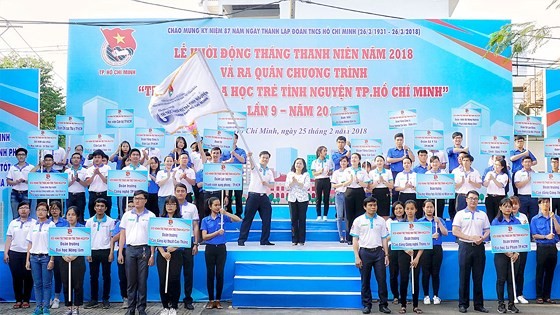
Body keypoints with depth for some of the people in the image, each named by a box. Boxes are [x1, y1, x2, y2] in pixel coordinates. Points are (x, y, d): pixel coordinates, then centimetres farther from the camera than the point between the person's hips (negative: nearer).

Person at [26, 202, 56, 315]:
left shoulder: (51, 225, -1)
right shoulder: (33, 226, 11)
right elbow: (30, 244, 13)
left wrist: (52, 260, -10)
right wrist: (27, 260, 8)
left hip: (46, 257, -4)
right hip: (34, 257, 4)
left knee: (46, 284, 0)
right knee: (37, 284, 7)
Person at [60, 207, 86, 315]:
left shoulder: (82, 228, 0)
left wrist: (74, 256, -14)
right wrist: (64, 256, -8)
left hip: (78, 259, -3)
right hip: (65, 260, 3)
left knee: (77, 285, 0)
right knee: (66, 285, 6)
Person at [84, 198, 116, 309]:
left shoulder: (110, 221, 1)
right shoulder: (89, 221, 7)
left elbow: (112, 238, 1)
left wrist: (111, 252, -6)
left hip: (105, 251, -2)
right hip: (93, 251, 2)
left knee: (106, 276, 4)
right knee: (93, 276, 7)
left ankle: (105, 299, 13)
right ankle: (94, 299, 16)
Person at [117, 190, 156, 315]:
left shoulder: (150, 216, 3)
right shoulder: (127, 215, 9)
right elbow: (122, 235, 11)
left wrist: (152, 255, -4)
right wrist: (120, 253, 4)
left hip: (144, 249, -2)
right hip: (130, 249, 2)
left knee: (142, 280, 2)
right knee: (131, 280, 5)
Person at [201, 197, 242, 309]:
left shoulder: (223, 217, 3)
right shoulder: (205, 220, 2)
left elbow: (238, 220, -7)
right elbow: (204, 237, -5)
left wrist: (225, 213, -15)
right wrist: (217, 233, -17)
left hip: (221, 248, 0)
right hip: (210, 249, 0)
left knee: (220, 274, 3)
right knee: (210, 274, 5)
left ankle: (218, 300, 13)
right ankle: (211, 300, 15)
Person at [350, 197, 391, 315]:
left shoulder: (381, 220, 8)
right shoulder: (358, 220, 1)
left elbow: (384, 239, 11)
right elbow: (355, 240, 0)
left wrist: (386, 255, 4)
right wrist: (357, 257, -7)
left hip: (378, 252, 2)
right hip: (364, 252, -1)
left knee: (382, 279, 1)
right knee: (365, 281, 5)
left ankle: (383, 304, 12)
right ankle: (366, 305, 15)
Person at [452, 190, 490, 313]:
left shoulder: (483, 215, 13)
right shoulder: (460, 214, 3)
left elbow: (487, 230, 11)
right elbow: (455, 231, -5)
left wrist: (482, 238, -11)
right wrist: (470, 237, -15)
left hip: (479, 247, 3)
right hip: (465, 246, -3)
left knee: (478, 277, 6)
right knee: (464, 276, 1)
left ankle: (479, 304, 14)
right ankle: (463, 304, 7)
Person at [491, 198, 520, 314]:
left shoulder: (517, 221, 7)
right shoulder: (496, 221, -1)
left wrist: (517, 253, -8)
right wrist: (506, 252, -13)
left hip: (514, 254, 2)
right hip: (501, 254, -2)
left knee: (511, 279, 6)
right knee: (501, 279, 1)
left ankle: (511, 304, 14)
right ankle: (501, 304, 10)